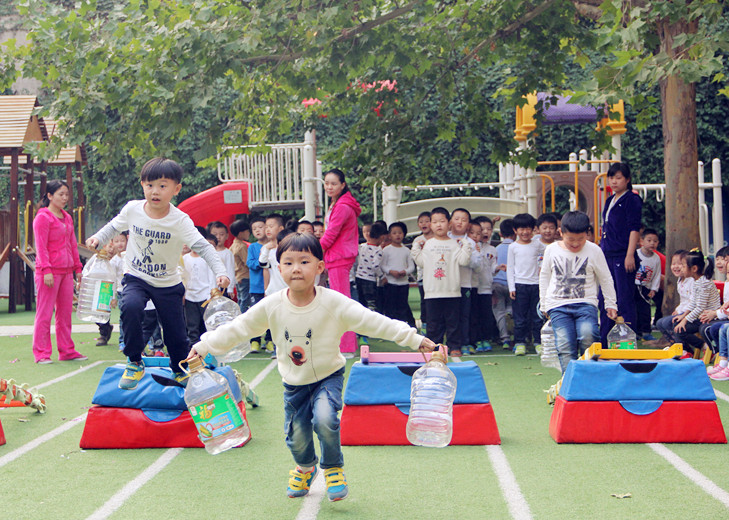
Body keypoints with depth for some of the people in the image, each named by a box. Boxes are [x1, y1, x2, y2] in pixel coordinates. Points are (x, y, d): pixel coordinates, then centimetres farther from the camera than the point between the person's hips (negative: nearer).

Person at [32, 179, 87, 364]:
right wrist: (46, 270, -18)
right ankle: (41, 353, 1)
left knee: (65, 312, 10)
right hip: (49, 272, -8)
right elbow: (41, 246, -12)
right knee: (44, 313, -4)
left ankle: (66, 351, 17)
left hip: (66, 271, 8)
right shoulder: (42, 217, -6)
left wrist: (77, 267, 18)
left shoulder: (67, 218, 17)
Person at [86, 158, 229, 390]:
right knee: (130, 307, -32)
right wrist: (98, 238, -6)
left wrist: (220, 272, -39)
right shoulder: (132, 209, -10)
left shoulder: (180, 220, -19)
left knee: (176, 333, 6)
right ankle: (134, 363, -12)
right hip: (136, 278, 0)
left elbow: (203, 246, -26)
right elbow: (114, 226, 11)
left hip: (168, 284, 0)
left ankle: (181, 371, 39)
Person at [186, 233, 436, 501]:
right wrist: (204, 347, -5)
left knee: (324, 419, -26)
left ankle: (333, 468, 4)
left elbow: (373, 322, -22)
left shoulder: (333, 303, -20)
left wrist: (415, 340, -25)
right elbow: (237, 329, -4)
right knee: (297, 436, 7)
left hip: (328, 376, -2)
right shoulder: (272, 306, -14)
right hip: (294, 382, 3)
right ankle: (305, 467, 44)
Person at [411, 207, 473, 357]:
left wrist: (466, 247, -8)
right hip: (432, 291, 1)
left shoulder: (454, 244, 5)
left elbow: (463, 260, -1)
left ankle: (454, 346, 8)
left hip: (452, 291, -1)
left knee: (453, 320, 2)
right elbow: (421, 262, 9)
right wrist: (416, 248, 4)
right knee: (434, 320, 5)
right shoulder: (427, 244, 10)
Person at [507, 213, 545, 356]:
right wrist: (511, 287, -2)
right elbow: (510, 268, 4)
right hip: (519, 284, -1)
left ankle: (538, 341, 11)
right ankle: (520, 343, 7)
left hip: (536, 284, 1)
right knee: (520, 316, 0)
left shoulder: (537, 244, 7)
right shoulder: (513, 247, 4)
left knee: (537, 315, 3)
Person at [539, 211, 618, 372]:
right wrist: (543, 304, 21)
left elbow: (606, 279, 12)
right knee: (565, 345, -14)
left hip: (586, 304, -1)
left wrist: (611, 304, 14)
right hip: (558, 306, 2)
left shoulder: (594, 250, 2)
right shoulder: (552, 250, 7)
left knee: (587, 335, -26)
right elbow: (544, 277, 19)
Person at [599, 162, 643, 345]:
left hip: (623, 257, -8)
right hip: (607, 256, 8)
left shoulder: (632, 200, -5)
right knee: (604, 301, 9)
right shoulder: (610, 201, 18)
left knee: (625, 301, -6)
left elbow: (634, 228, -11)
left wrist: (630, 255, -18)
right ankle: (603, 343, 15)